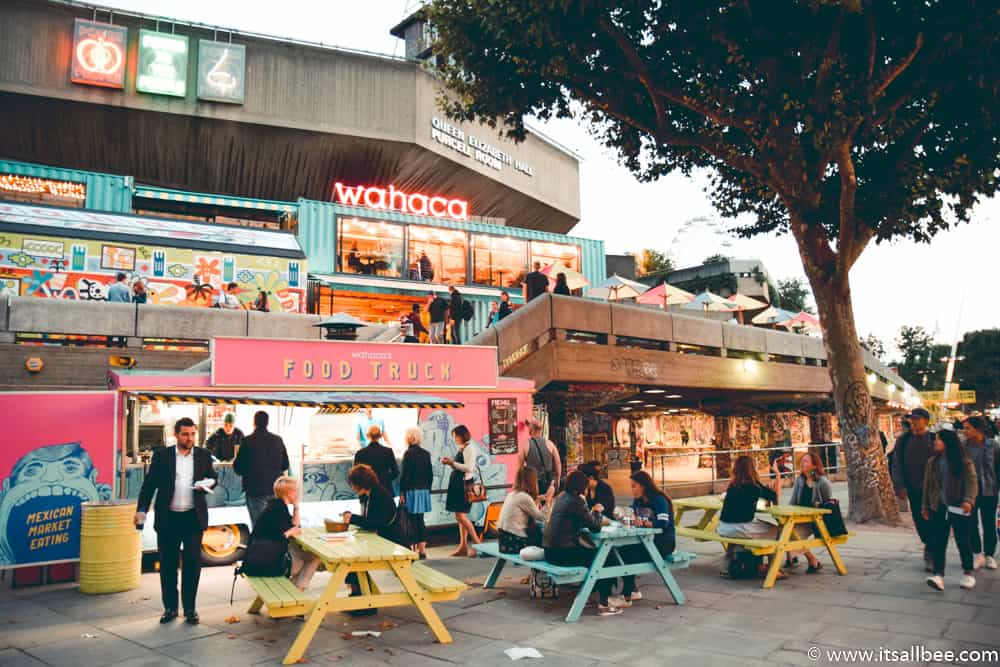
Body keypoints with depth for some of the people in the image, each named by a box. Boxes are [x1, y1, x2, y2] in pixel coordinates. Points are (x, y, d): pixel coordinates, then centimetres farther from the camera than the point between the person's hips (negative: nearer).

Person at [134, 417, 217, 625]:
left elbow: (213, 477, 14)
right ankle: (170, 607, 20)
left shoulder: (204, 455, 5)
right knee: (167, 564, 7)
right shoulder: (162, 455, 1)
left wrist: (209, 482, -10)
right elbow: (149, 483, 2)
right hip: (167, 518, 0)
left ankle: (190, 608, 11)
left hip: (194, 517, 0)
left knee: (193, 562, 1)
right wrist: (141, 509, -7)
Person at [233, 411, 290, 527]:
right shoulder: (278, 440, 1)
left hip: (255, 489, -3)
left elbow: (238, 468, -8)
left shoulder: (248, 441, -11)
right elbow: (285, 465, 10)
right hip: (275, 489, 4)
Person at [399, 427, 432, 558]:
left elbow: (404, 474, -14)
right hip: (423, 491, 7)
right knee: (420, 520, 12)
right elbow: (430, 474, 10)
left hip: (411, 490, -6)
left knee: (412, 522, -1)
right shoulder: (426, 454, 7)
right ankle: (422, 551, 14)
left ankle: (413, 548, 1)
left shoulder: (409, 453, -12)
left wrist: (402, 493, -9)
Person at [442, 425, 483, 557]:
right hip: (457, 484, 10)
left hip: (464, 485, -10)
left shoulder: (469, 448, -12)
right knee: (461, 516, 10)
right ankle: (463, 545, 13)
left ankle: (477, 543, -4)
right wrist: (450, 463, 4)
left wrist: (452, 463, -16)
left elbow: (468, 468, -20)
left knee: (461, 516, -10)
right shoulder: (461, 448, 15)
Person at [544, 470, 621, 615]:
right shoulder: (576, 501, -15)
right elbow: (595, 527, -11)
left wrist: (593, 513, 12)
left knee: (592, 553, 24)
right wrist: (597, 511, 7)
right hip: (562, 553, -9)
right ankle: (603, 604, 8)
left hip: (550, 551, 9)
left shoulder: (561, 497, 12)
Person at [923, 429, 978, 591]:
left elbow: (972, 483, -12)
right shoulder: (932, 462, 5)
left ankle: (968, 574, 26)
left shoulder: (965, 462, -6)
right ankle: (938, 575, -3)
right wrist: (925, 506, 11)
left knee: (964, 543, 9)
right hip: (939, 509, 3)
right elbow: (927, 485, 10)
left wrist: (968, 500, -28)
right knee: (938, 543, -2)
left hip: (959, 509, -3)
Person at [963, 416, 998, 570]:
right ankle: (978, 554, 17)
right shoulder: (963, 445, -4)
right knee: (971, 523, 3)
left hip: (988, 490, -1)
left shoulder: (992, 445, -7)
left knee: (989, 524, 10)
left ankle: (989, 555, 25)